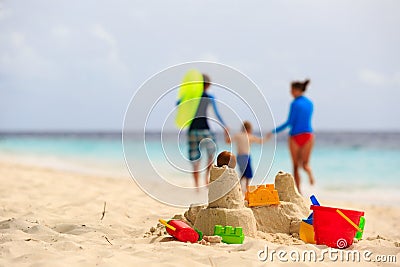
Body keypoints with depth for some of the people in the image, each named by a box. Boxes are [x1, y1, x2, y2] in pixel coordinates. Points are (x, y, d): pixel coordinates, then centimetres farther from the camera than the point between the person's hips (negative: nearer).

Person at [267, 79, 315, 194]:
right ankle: (309, 172, -26)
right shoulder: (310, 103, 8)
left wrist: (274, 131, -6)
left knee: (296, 166, 8)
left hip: (295, 136, -5)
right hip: (308, 134, 5)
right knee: (305, 163, 9)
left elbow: (290, 122, -13)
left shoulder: (295, 104, -10)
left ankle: (298, 191, 8)